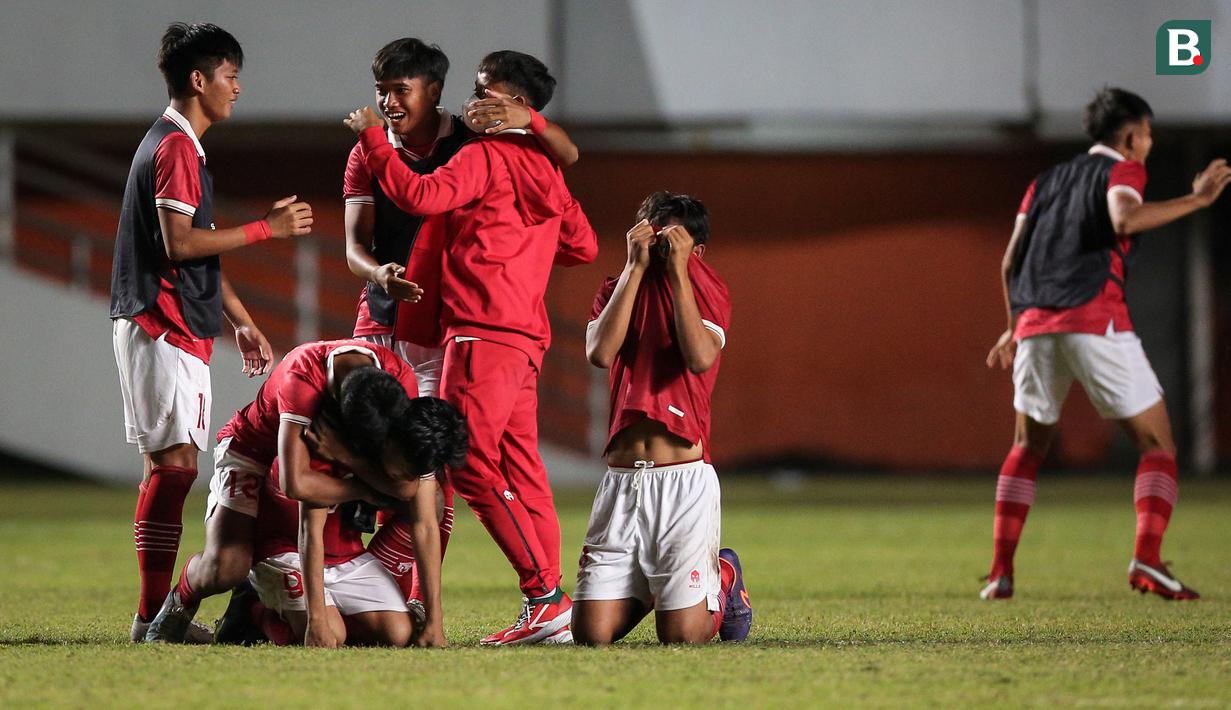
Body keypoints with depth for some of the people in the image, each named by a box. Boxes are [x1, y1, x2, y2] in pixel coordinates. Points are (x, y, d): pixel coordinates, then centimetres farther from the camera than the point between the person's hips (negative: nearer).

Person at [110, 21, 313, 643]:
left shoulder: (176, 145, 20)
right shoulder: (176, 148, -12)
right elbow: (180, 244, -20)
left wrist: (241, 320, 25)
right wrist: (267, 228, -15)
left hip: (174, 327, 11)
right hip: (164, 328, -11)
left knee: (167, 465, 9)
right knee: (174, 463, -13)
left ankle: (157, 614, 10)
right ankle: (154, 613, -15)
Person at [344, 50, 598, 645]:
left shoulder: (485, 157, -7)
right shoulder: (545, 169, 19)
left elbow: (421, 195, -20)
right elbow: (583, 245, 24)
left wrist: (372, 137, -9)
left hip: (483, 332, -9)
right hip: (526, 335, 9)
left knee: (472, 465, -10)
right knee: (519, 469, 8)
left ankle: (544, 593, -14)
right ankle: (548, 609, 5)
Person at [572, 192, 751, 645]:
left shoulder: (707, 291, 5)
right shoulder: (617, 290, 14)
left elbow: (700, 357, -16)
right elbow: (600, 352, -8)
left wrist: (677, 269, -10)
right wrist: (637, 266, -6)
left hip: (684, 477, -3)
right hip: (620, 478, 3)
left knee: (682, 635, -10)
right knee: (591, 633, -5)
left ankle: (723, 579, 24)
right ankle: (646, 589, 28)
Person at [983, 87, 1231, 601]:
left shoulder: (1046, 182, 24)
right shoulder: (1122, 170, 6)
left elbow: (1009, 262, 19)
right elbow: (1124, 220, -17)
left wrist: (1015, 327, 30)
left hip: (1034, 323, 6)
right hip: (1095, 320, -6)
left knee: (1027, 448, 20)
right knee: (1156, 441, 1)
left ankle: (1000, 572, 9)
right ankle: (1147, 559, -18)